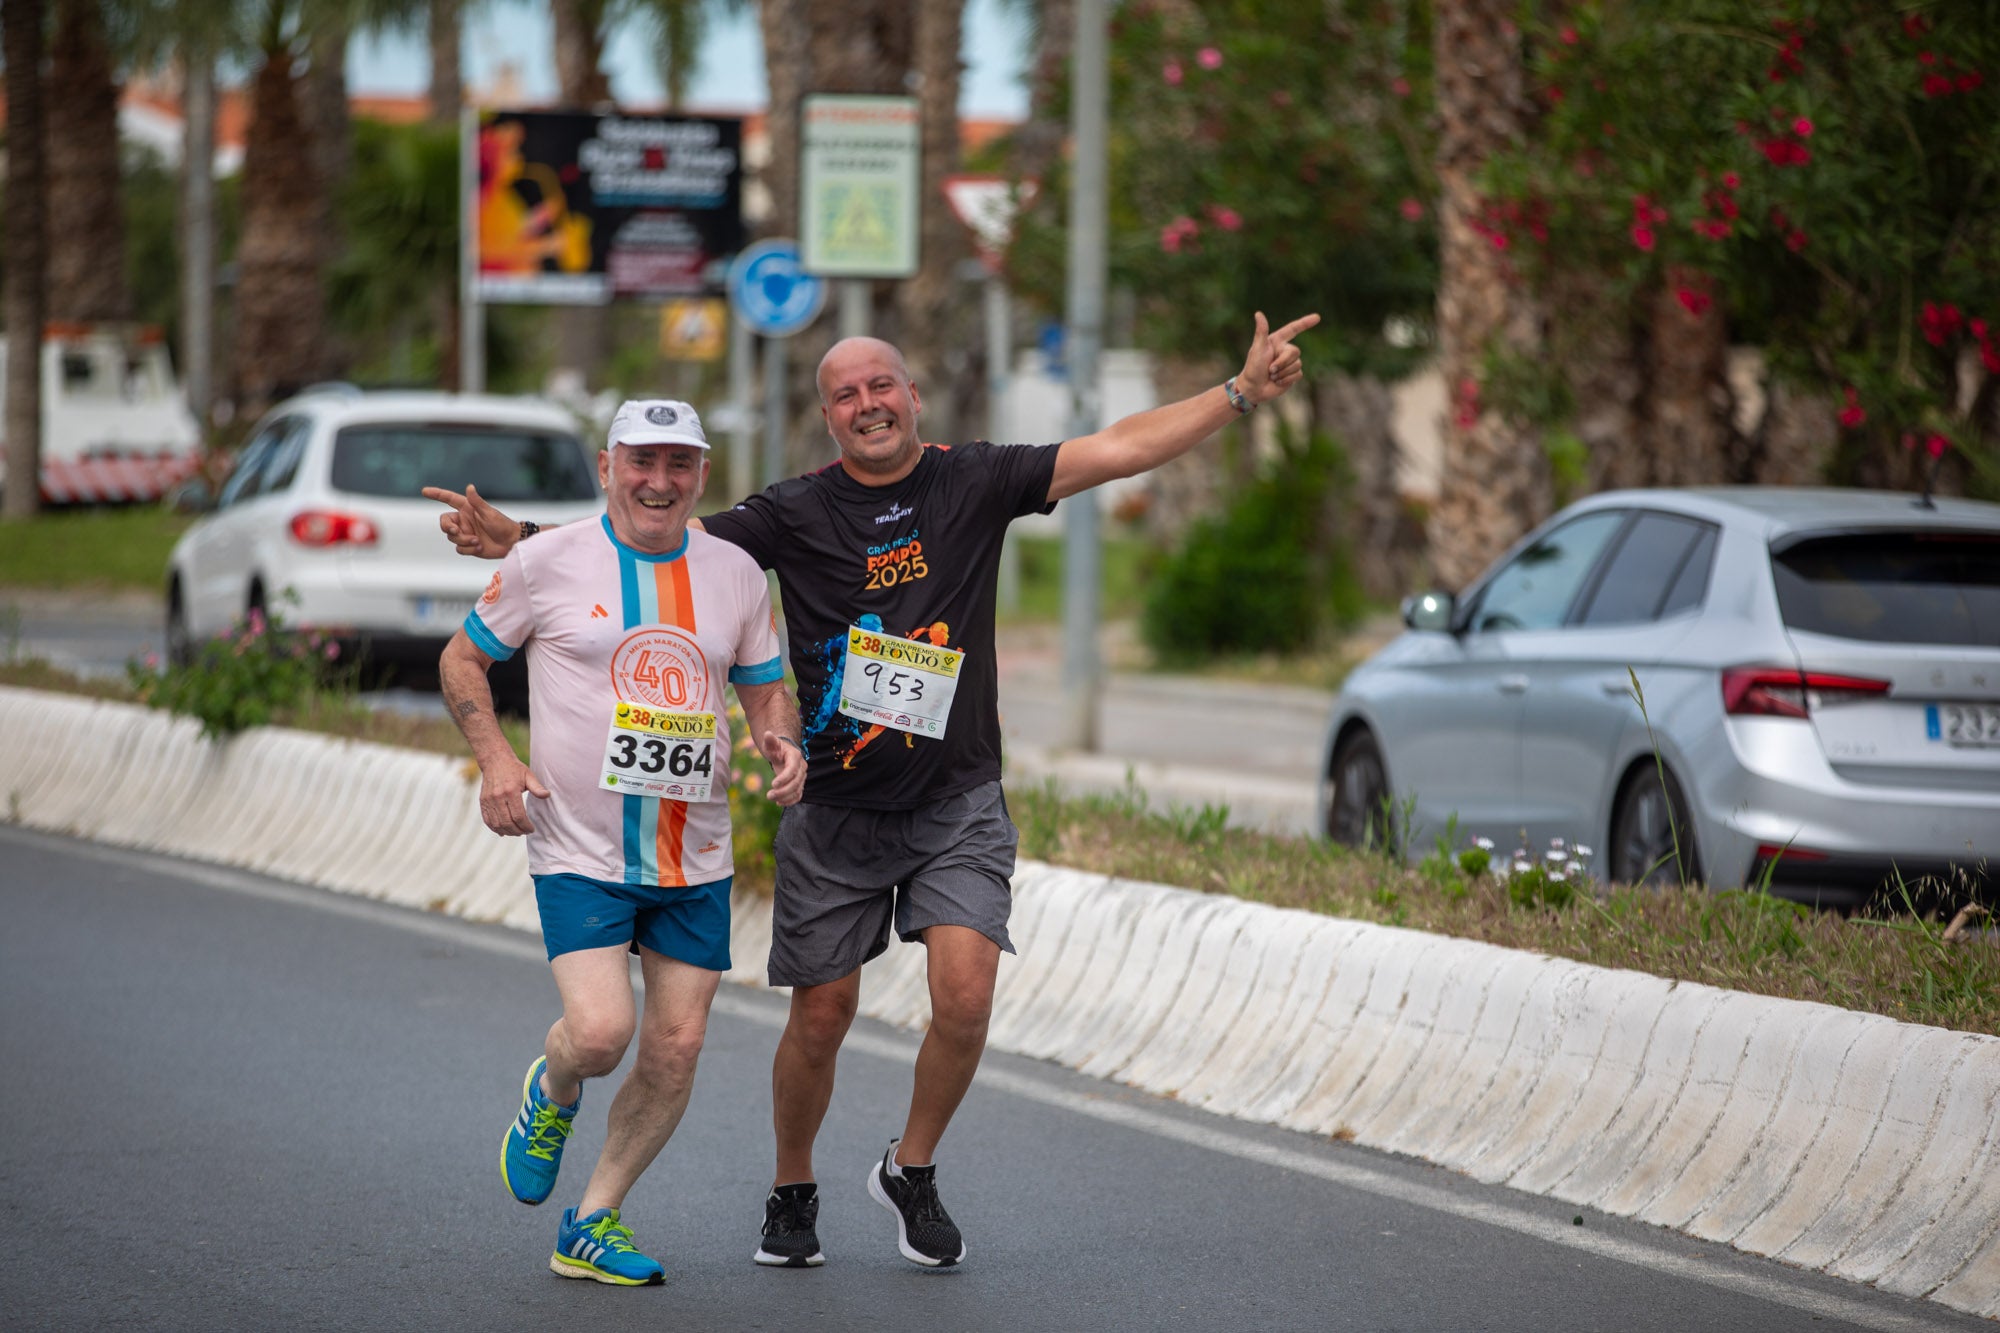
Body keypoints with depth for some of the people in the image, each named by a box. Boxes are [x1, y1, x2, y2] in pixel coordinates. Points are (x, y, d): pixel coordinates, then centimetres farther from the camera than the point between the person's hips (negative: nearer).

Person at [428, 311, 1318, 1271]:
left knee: (964, 995, -16)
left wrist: (1241, 393, -14)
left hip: (956, 804, 0)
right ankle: (792, 1195, 30)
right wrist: (516, 542, -12)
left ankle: (911, 1172, 9)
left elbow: (1119, 450, -5)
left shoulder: (974, 484, -1)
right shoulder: (794, 516, -2)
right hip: (838, 810, 0)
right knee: (821, 1018, 6)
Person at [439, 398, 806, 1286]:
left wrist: (783, 741, -7)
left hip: (695, 860, 4)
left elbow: (765, 689, 16)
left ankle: (592, 1227, 18)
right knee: (599, 1031, -19)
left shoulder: (735, 573, 6)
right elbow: (462, 659, 6)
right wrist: (494, 758, -9)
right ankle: (551, 1096, 19)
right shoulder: (548, 563, -4)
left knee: (676, 1051, 1)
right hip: (578, 849, -4)